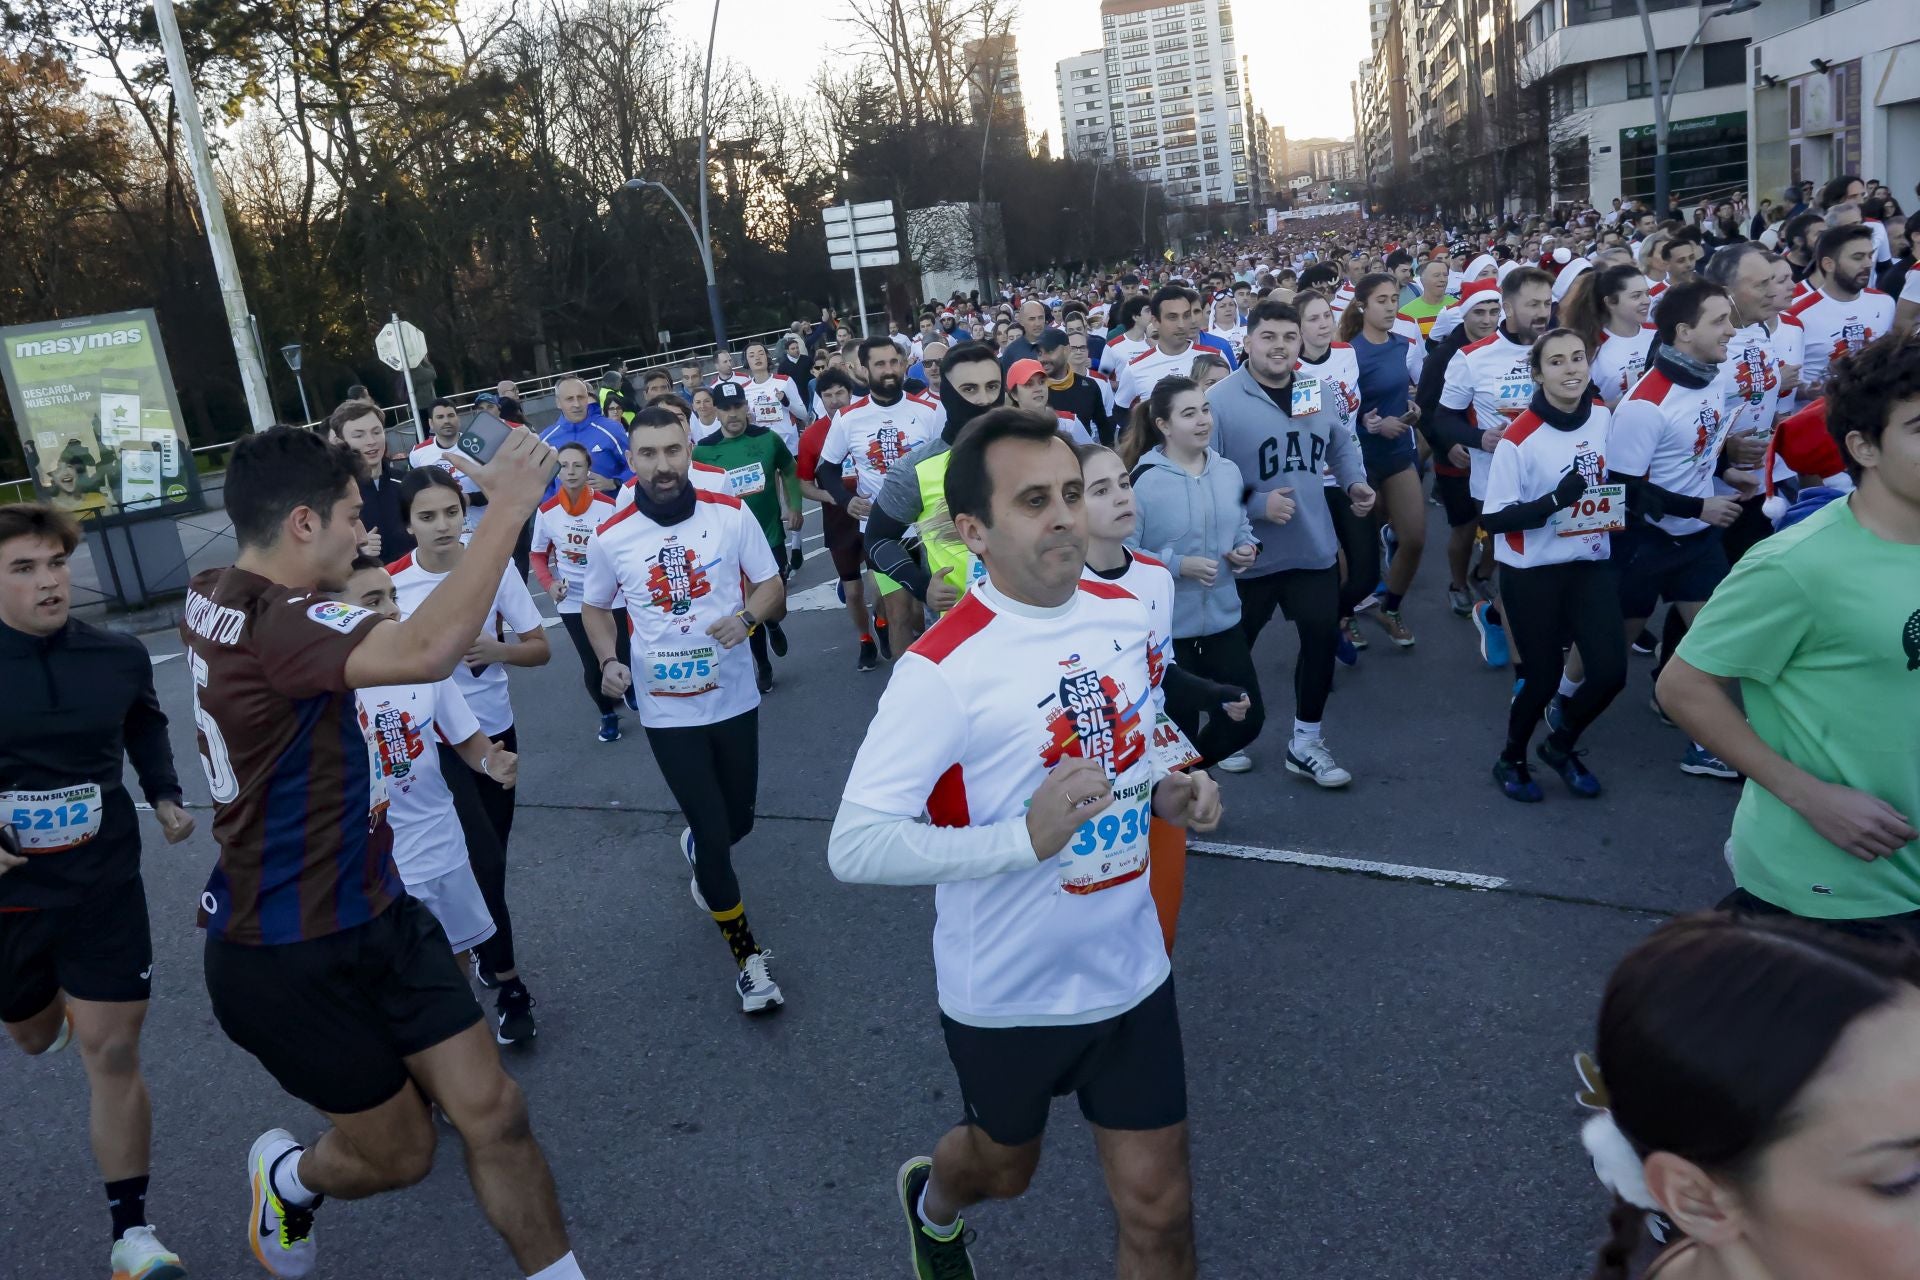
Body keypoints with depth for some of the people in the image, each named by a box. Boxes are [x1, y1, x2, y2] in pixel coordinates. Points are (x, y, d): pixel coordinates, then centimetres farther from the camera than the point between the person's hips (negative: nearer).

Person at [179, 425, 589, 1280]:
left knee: (492, 1113, 5)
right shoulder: (270, 623, -29)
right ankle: (287, 1177, 46)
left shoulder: (215, 598, 1)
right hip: (288, 959, -8)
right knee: (399, 1154, 14)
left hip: (374, 917, 8)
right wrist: (508, 507, -38)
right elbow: (428, 651, -46)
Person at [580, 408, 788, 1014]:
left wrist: (748, 616, -23)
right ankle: (747, 956, 18)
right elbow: (595, 607, 8)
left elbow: (772, 588, -1)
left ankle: (697, 851, 57)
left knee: (738, 820, 18)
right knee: (715, 836, -1)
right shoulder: (610, 538, -8)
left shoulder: (732, 514, -8)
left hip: (733, 698, 2)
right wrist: (608, 661, -9)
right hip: (666, 710, -2)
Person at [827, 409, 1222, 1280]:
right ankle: (931, 1202, 60)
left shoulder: (1126, 614, -4)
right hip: (1007, 994, -4)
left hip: (1129, 970, 4)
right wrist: (1024, 837, -36)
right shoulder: (941, 669, -24)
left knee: (1158, 1209, 9)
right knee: (1003, 1166, 23)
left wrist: (1167, 793, -7)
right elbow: (854, 848, -26)